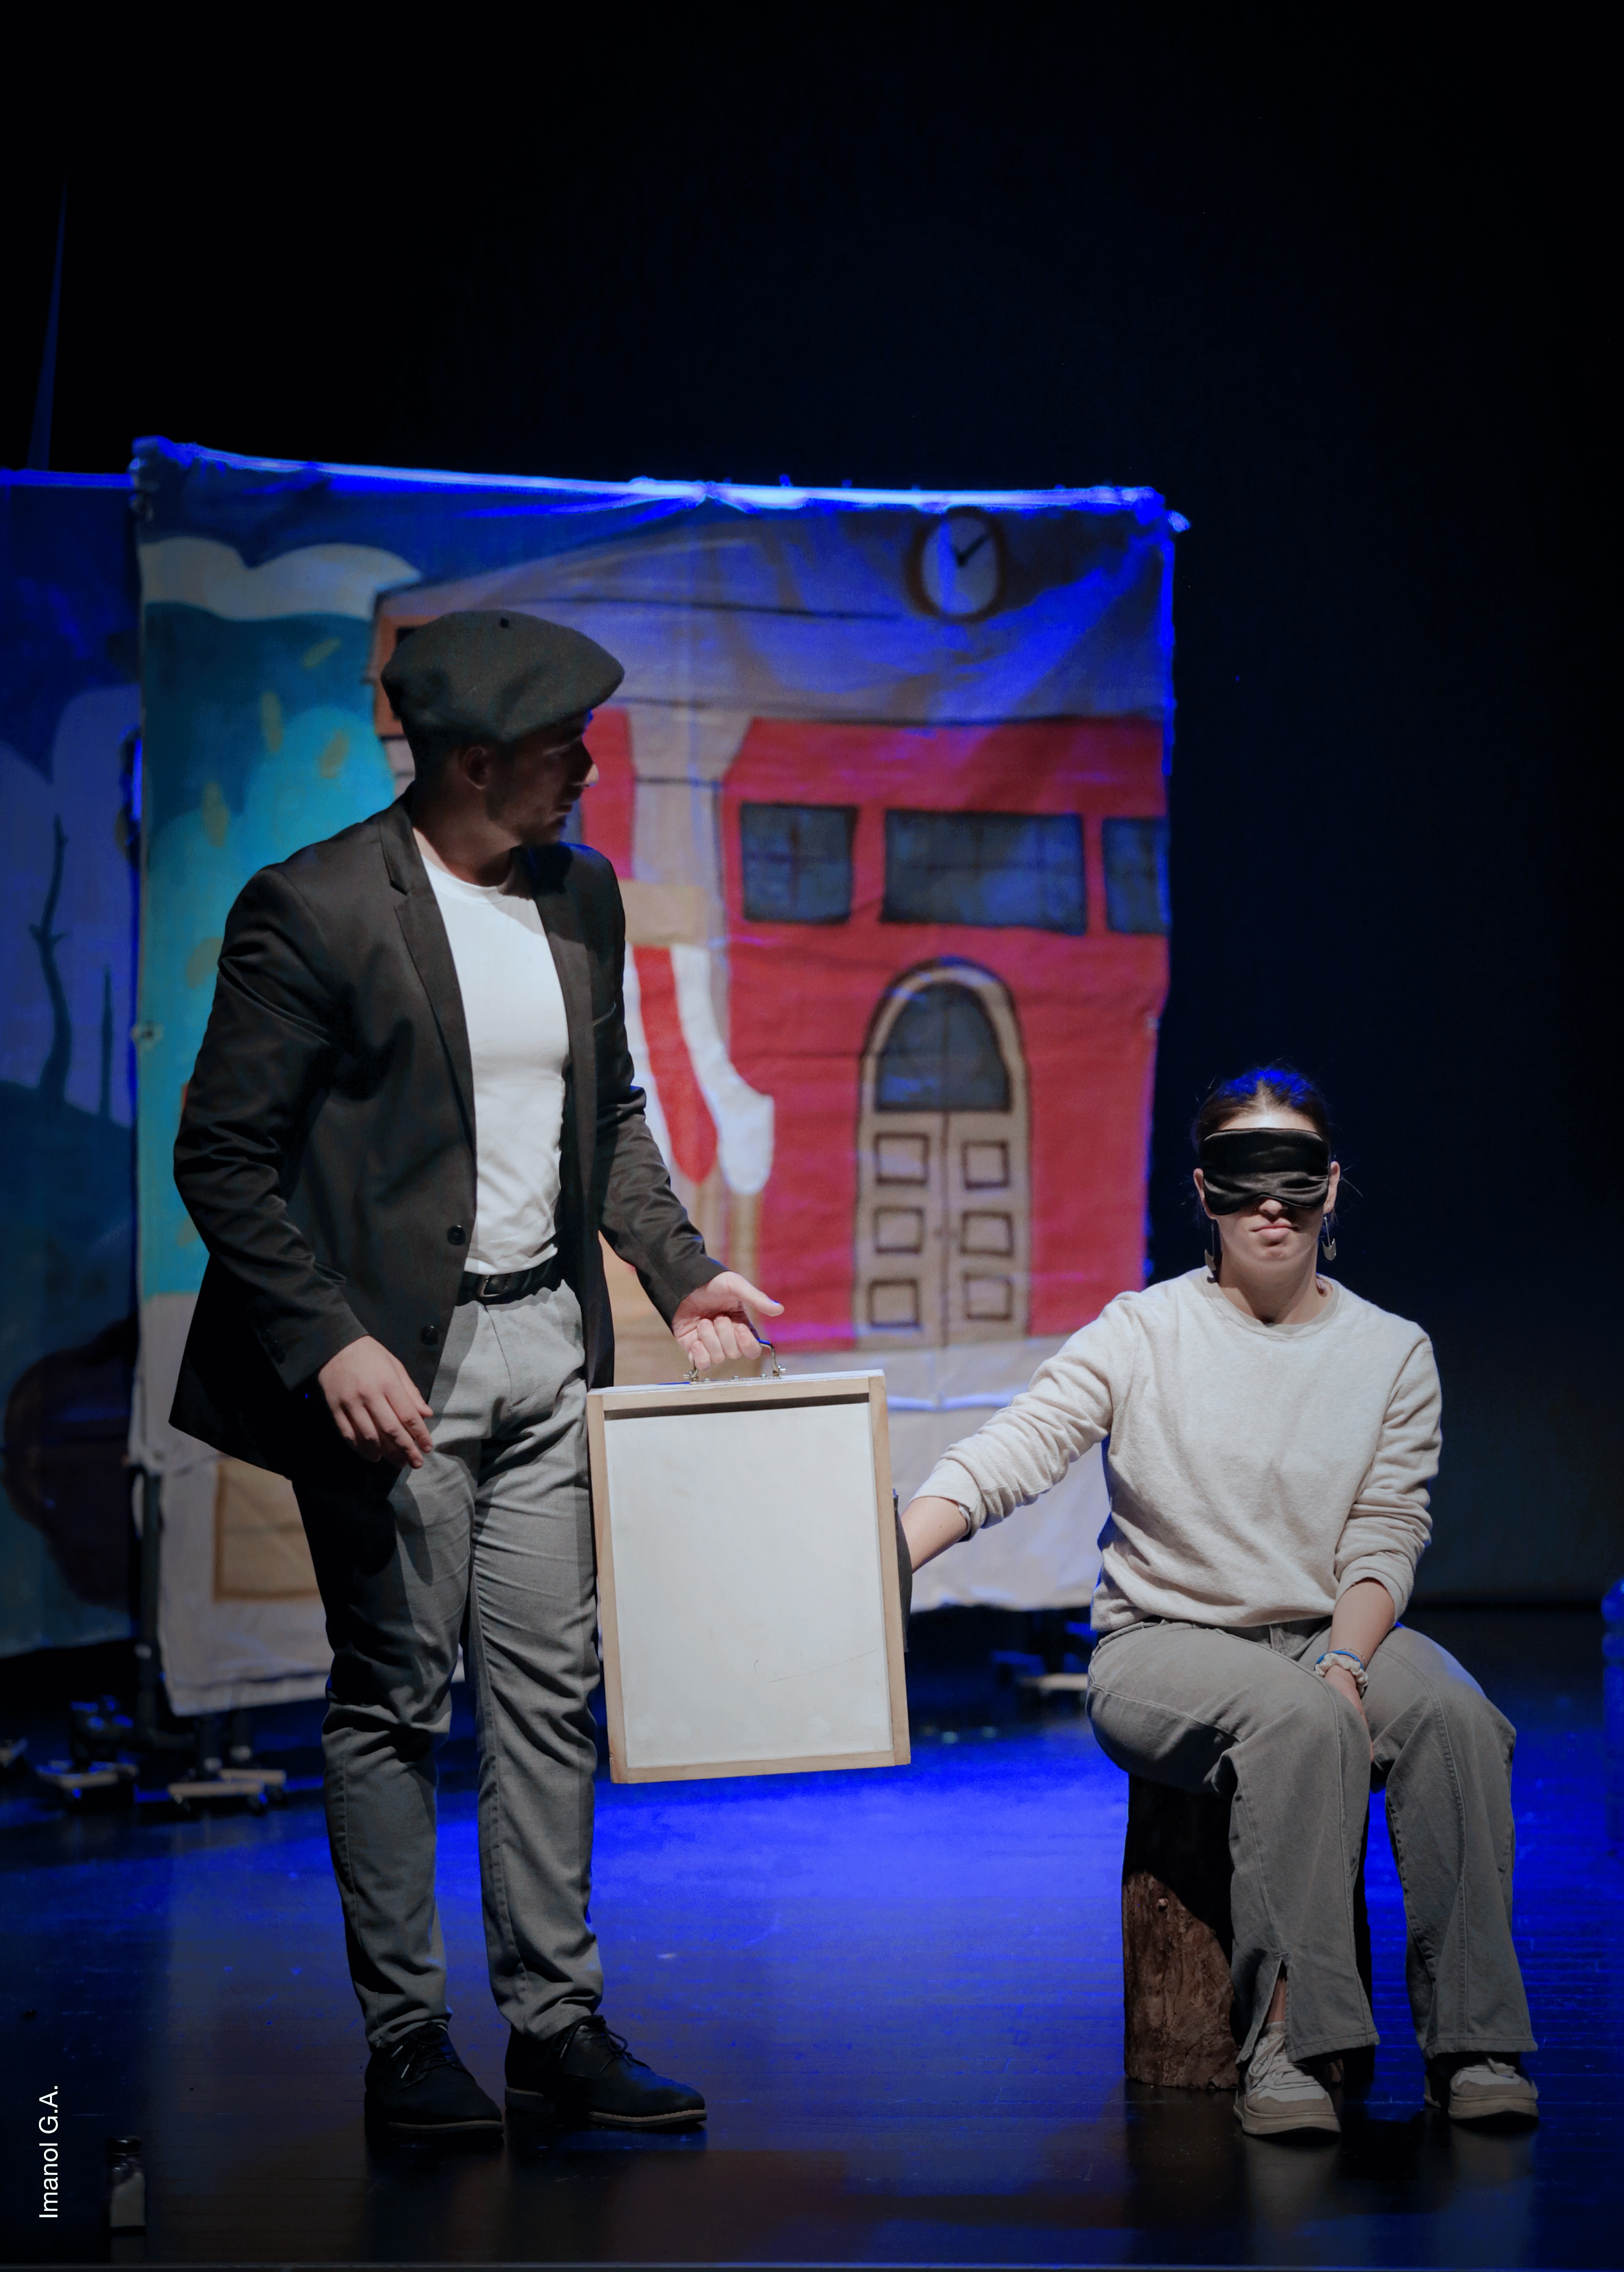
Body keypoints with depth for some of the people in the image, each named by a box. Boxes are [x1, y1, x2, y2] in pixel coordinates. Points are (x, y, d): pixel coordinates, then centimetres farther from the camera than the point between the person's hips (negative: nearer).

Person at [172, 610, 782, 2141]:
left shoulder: (583, 896, 8)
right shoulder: (313, 909, -13)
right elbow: (222, 1157, -12)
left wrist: (682, 1273, 9)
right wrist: (331, 1345, -19)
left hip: (547, 1347, 6)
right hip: (394, 1363, -6)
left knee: (550, 1690, 8)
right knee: (396, 1700, 3)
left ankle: (555, 2022, 16)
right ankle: (405, 2040, 13)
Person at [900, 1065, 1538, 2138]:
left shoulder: (1394, 1354, 6)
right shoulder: (1143, 1334, -1)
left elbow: (1386, 1538, 0)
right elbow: (1013, 1452, -12)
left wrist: (1345, 1662, -19)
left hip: (1336, 1637, 3)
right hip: (1166, 1642, -3)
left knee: (1455, 1714, -29)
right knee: (1299, 1718, -35)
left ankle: (1471, 2040, -23)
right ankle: (1285, 2039, -31)